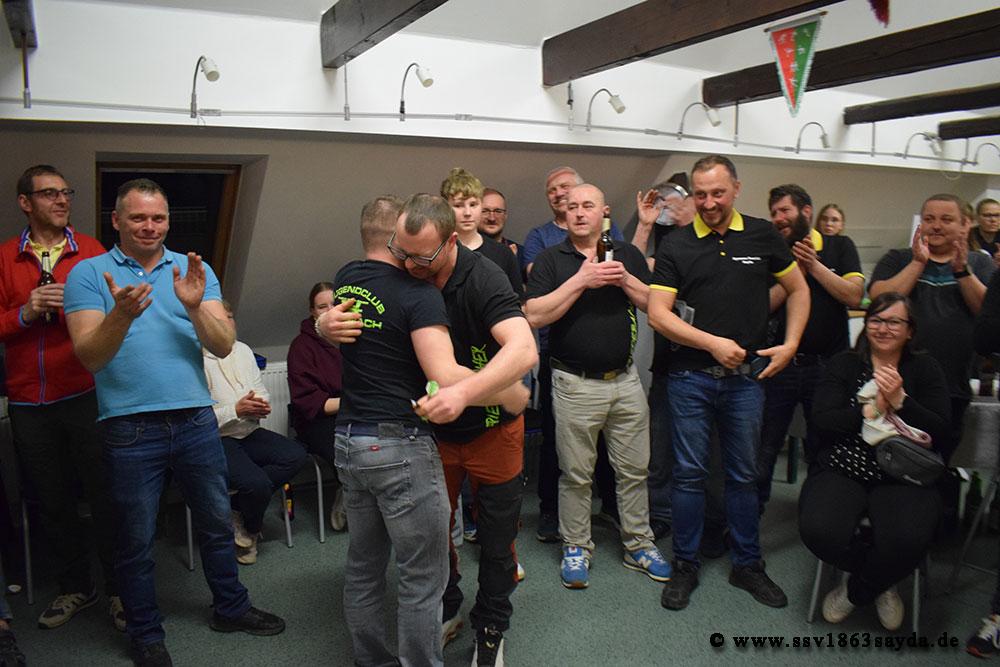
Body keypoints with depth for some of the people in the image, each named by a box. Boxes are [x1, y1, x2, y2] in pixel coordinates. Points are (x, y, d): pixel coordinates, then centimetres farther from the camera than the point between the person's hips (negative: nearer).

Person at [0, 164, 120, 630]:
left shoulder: (90, 251, 3)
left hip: (85, 395, -2)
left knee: (104, 496, 3)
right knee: (52, 502, 14)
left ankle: (118, 590, 19)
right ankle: (75, 587, 32)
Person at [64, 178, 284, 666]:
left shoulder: (194, 271, 5)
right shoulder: (89, 274, -1)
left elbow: (223, 346, -3)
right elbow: (89, 356, -10)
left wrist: (194, 306, -21)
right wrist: (121, 315, -29)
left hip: (195, 419, 3)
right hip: (130, 428, -2)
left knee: (217, 523, 15)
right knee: (136, 538, 11)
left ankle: (231, 608, 36)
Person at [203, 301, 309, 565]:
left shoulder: (243, 350, 13)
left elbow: (262, 391, 16)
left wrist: (260, 405, -7)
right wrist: (236, 410, -21)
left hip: (249, 432, 7)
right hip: (217, 440, -7)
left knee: (296, 455, -16)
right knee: (257, 482, -28)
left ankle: (237, 508, -5)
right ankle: (248, 531, 7)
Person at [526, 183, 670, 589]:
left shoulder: (627, 255, 8)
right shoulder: (551, 259, -1)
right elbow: (534, 315, -15)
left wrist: (624, 279, -12)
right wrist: (581, 281, -20)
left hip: (625, 380, 3)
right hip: (575, 384, -3)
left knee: (634, 470, 13)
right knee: (576, 474, 8)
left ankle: (638, 545, 29)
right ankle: (576, 548, 24)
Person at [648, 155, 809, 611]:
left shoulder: (762, 236, 5)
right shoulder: (677, 246, -1)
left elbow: (798, 290, 14)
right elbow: (658, 315, -7)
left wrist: (790, 345, 2)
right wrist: (712, 343, -15)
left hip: (747, 376, 2)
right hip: (691, 376, -1)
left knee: (744, 474, 12)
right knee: (689, 473, 6)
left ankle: (747, 565, 28)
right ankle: (685, 566, 21)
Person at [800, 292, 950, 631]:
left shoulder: (924, 368, 10)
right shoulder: (844, 364, 9)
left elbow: (940, 432, -2)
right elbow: (822, 419, -5)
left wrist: (899, 401, -16)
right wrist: (870, 410, -17)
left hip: (903, 478, 0)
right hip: (841, 472, 0)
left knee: (910, 539, -32)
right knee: (819, 530, -29)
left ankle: (856, 591, 3)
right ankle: (881, 583, 6)